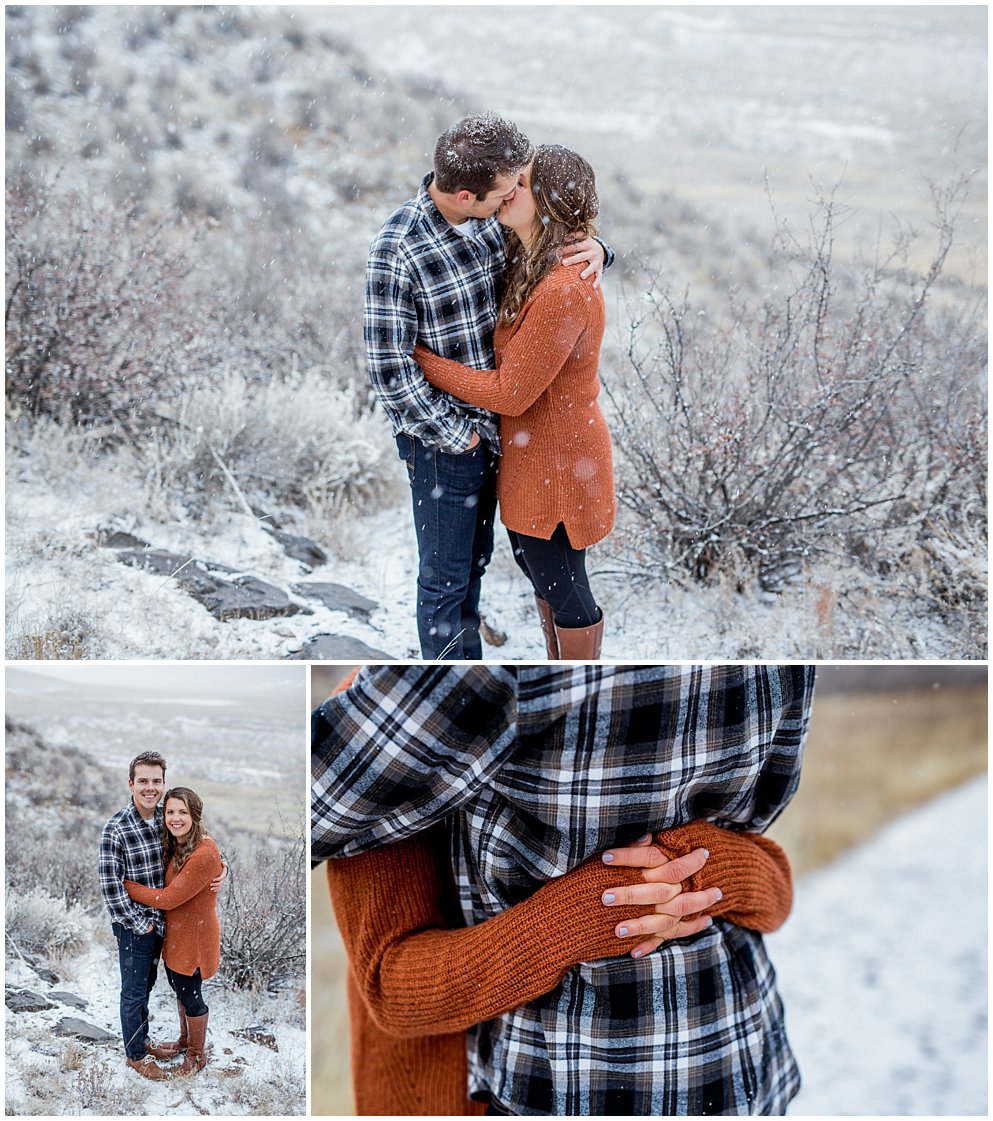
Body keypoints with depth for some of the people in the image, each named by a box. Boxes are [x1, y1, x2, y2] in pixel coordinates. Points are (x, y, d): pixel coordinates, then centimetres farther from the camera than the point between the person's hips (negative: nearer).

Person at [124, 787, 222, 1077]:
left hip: (194, 935, -8)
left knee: (190, 996, 11)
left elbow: (168, 899, -27)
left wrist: (125, 886, -19)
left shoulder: (204, 854, -31)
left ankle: (197, 1056, 33)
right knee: (180, 989, 25)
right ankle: (185, 1041, 48)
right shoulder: (175, 845, -1)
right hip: (175, 931, 8)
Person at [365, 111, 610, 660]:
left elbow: (548, 241, 12)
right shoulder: (397, 251, -26)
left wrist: (592, 248, -12)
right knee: (445, 576, 10)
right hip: (441, 440, -7)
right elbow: (390, 370, -23)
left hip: (493, 425, 7)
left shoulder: (490, 218, -5)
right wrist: (458, 434, -15)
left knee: (475, 560, 23)